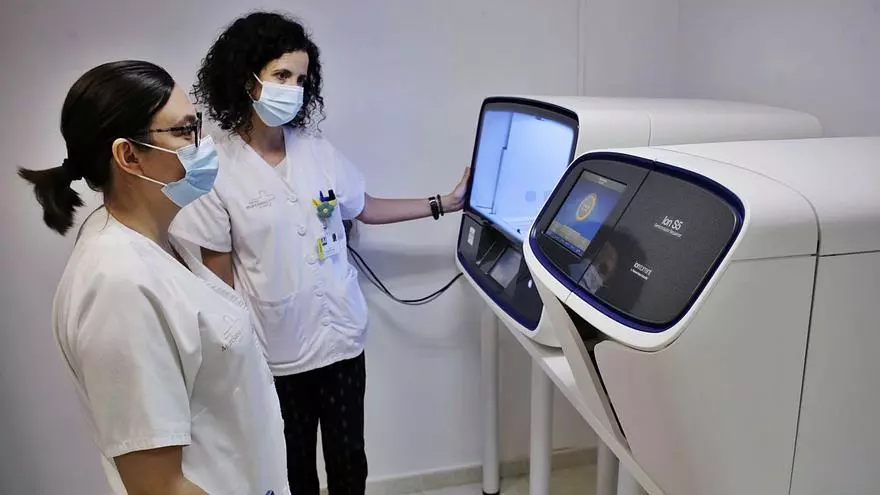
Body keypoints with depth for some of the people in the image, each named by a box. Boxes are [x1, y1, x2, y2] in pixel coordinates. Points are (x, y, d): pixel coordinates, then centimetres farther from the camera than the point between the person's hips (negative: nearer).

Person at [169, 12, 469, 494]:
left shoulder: (317, 149, -1)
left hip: (340, 334, 4)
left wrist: (445, 202, 11)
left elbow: (365, 208, 12)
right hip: (274, 349, -3)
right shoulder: (217, 168, -13)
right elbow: (219, 276, -8)